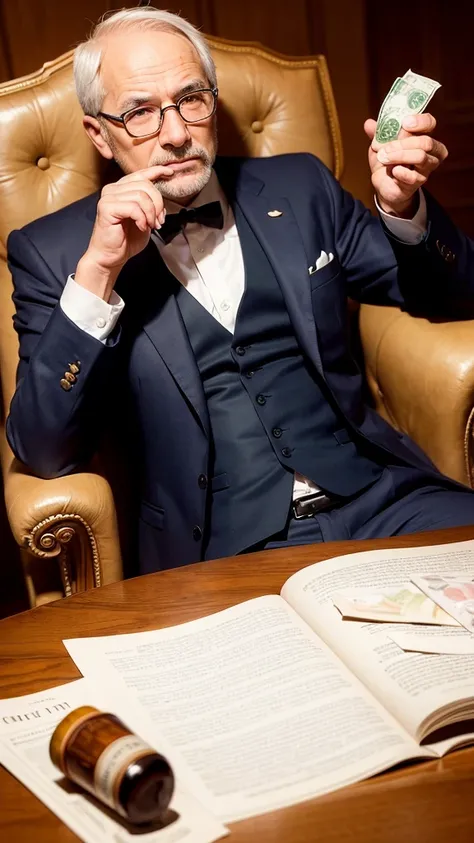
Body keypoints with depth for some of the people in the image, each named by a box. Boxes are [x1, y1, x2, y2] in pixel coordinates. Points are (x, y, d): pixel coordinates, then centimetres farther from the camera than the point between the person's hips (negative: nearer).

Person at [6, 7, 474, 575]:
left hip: (378, 497, 4)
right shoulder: (51, 251, 4)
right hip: (222, 551, -3)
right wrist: (97, 271, -16)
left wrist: (402, 207, -5)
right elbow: (44, 453, -5)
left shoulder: (299, 190, 13)